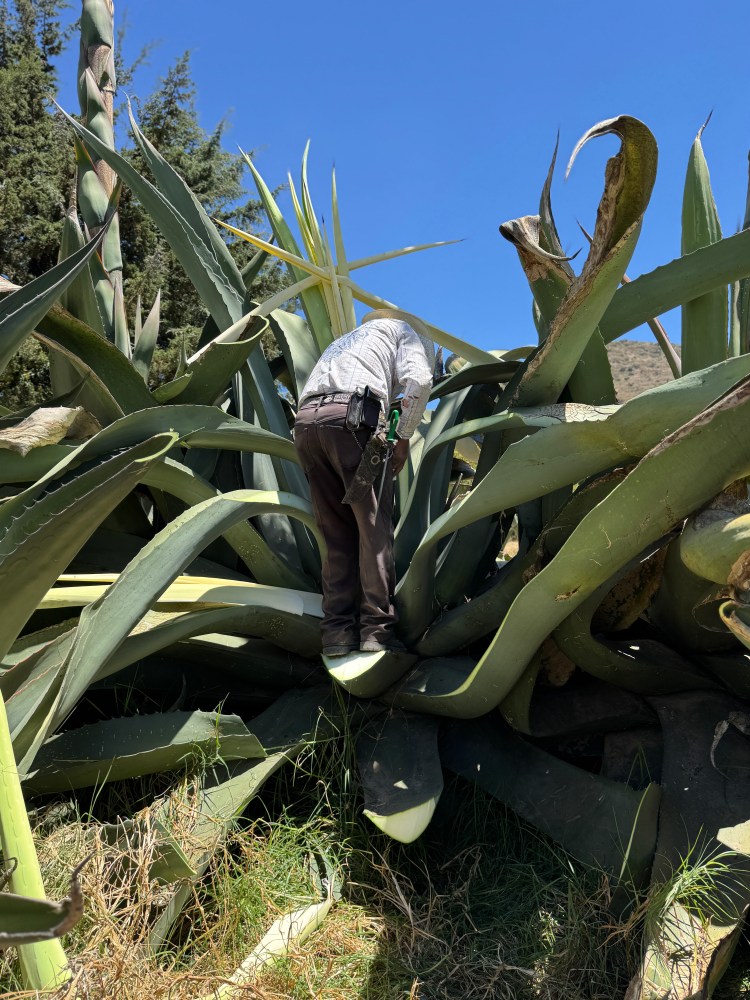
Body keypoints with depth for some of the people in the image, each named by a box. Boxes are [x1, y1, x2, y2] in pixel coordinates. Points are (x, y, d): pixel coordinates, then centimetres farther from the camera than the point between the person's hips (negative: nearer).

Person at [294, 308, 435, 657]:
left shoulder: (341, 342, 41)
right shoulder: (404, 329, 22)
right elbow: (419, 380, 0)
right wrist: (403, 437, 6)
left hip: (304, 420, 6)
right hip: (353, 416, -6)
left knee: (337, 534, 7)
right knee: (374, 526, -2)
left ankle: (337, 631, 2)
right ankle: (377, 629, -6)